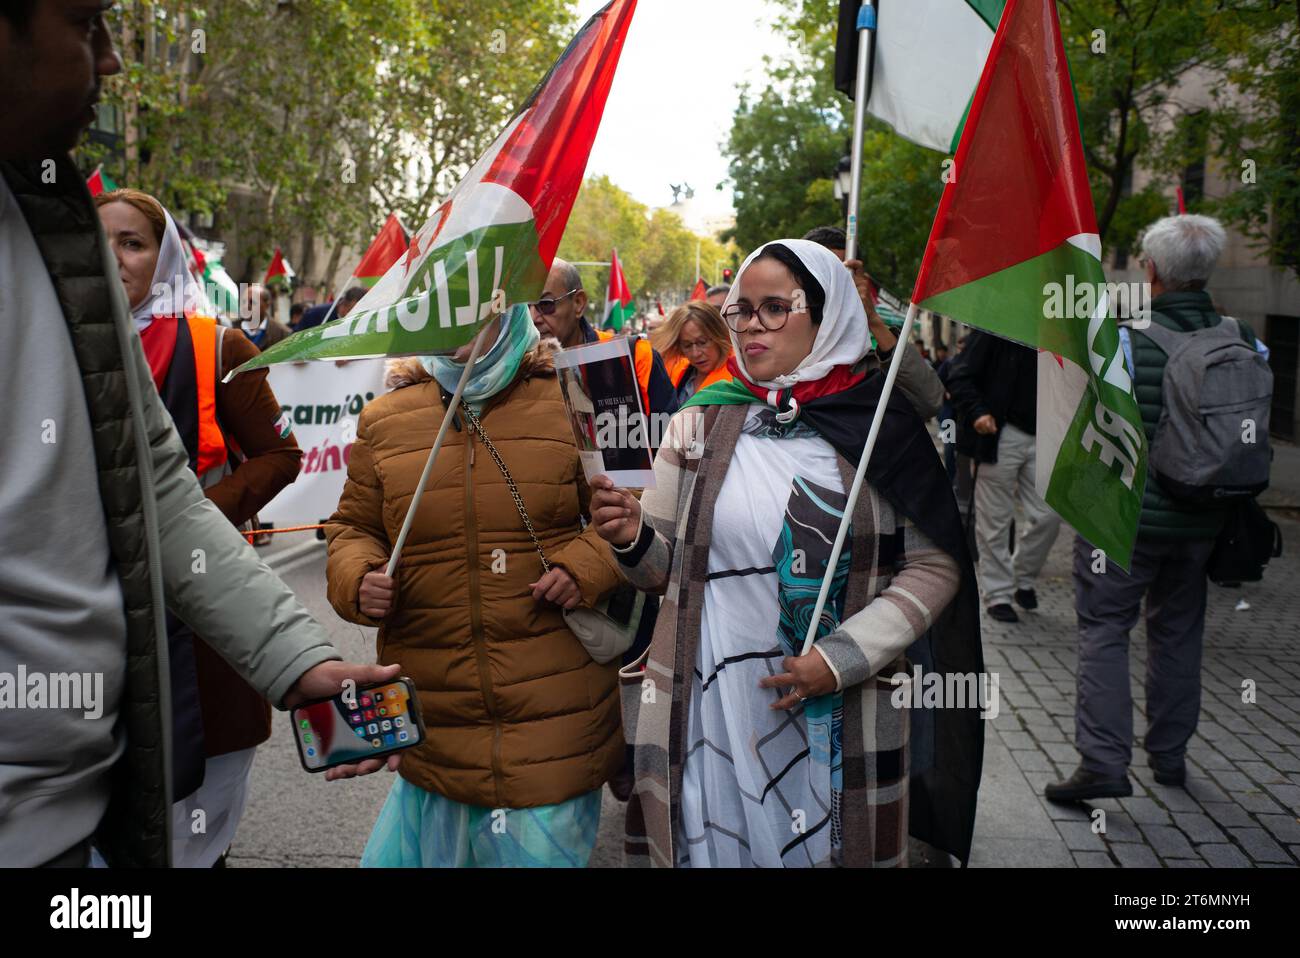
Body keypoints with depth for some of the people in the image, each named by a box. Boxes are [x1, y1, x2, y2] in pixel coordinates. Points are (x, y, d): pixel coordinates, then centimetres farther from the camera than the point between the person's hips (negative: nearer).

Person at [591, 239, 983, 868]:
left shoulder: (880, 426, -3)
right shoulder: (699, 424, 2)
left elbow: (934, 567, -3)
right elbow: (665, 569, 6)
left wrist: (842, 658, -13)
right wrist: (634, 539, -16)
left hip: (840, 715, -1)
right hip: (709, 707, 1)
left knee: (831, 846, 11)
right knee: (714, 845, 10)